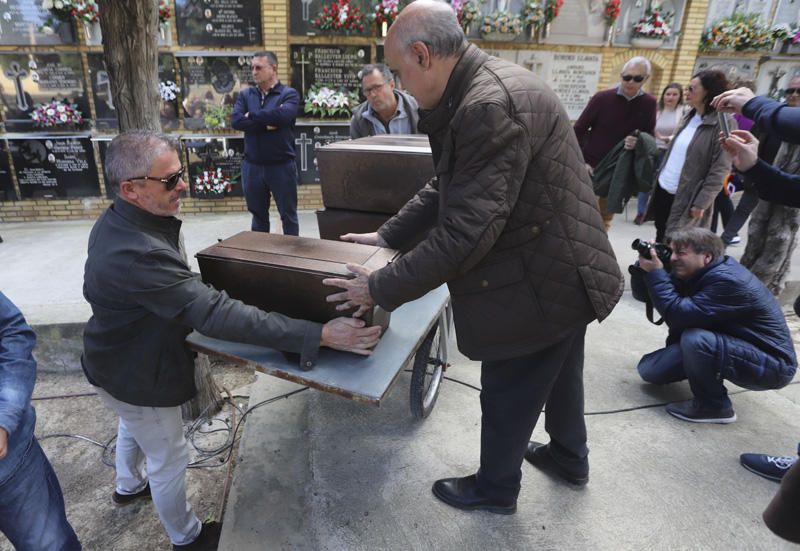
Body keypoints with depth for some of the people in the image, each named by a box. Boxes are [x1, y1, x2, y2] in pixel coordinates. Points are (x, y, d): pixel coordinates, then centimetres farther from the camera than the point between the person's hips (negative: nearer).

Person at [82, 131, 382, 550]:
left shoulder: (116, 221, -10)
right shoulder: (137, 255, -41)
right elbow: (216, 314, -47)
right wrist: (319, 335, -48)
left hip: (120, 359, 9)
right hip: (137, 377, -9)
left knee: (133, 424, 35)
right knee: (169, 459, 14)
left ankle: (128, 485, 66)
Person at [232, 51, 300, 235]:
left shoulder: (289, 94, -3)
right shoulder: (245, 95, 8)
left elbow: (283, 115, -22)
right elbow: (236, 121, -7)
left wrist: (252, 115, -9)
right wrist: (267, 123, -15)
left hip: (282, 165, -3)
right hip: (252, 166, 4)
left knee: (288, 214, 7)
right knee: (258, 214, 15)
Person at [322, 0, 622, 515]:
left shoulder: (490, 105, -28)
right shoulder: (482, 89, 6)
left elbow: (466, 232, -30)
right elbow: (448, 188, 11)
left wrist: (382, 288, -21)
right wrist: (388, 234, 8)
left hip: (539, 282, -10)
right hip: (561, 269, 10)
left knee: (508, 395, 12)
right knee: (558, 374, 28)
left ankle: (495, 488, 38)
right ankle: (569, 456, 54)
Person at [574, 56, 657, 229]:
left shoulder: (649, 104, 0)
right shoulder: (602, 98, -8)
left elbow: (650, 137, 8)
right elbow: (578, 130, -3)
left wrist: (639, 143, -17)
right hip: (590, 168, -3)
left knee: (605, 220, 13)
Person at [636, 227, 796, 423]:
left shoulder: (728, 281, -27)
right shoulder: (696, 274, -1)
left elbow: (679, 315, -35)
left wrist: (655, 273, -29)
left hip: (773, 366, -8)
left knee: (694, 339, -35)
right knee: (649, 368, -4)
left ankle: (714, 407, -12)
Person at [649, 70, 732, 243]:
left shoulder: (722, 124, -14)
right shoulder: (690, 117, 10)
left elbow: (719, 170, -16)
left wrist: (701, 203, -18)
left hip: (685, 197, -7)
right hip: (663, 189, 7)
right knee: (660, 239, 17)